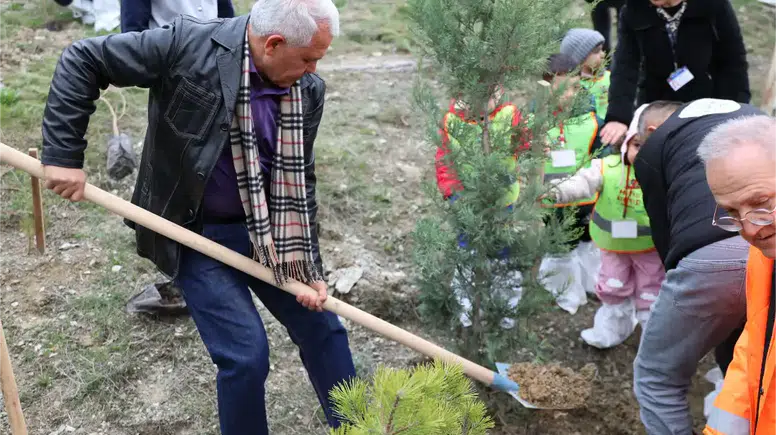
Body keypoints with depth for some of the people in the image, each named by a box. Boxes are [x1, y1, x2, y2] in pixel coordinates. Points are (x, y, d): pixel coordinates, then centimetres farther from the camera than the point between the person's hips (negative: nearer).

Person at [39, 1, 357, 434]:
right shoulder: (188, 44, -20)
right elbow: (83, 60, -11)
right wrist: (63, 154, -15)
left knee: (323, 329, 11)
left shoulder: (309, 91, -7)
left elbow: (301, 182, 0)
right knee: (246, 353, -8)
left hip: (268, 233, 5)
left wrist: (307, 265, -6)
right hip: (195, 235, -4)